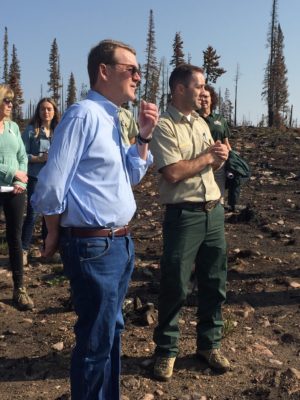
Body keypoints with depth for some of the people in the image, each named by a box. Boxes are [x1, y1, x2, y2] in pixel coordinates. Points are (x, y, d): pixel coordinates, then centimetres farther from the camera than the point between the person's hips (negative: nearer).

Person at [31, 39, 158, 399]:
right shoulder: (84, 115, -17)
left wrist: (144, 137, 4)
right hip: (94, 246, -9)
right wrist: (56, 235, -4)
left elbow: (131, 176, 19)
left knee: (112, 330, 22)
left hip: (120, 243, 9)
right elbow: (50, 185, -19)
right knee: (96, 340, 5)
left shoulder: (112, 118, 11)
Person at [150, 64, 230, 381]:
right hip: (184, 215, -7)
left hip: (214, 210, 7)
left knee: (214, 282, 14)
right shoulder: (164, 126, -11)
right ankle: (166, 350, 21)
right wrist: (207, 156, -11)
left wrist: (220, 157, -3)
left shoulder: (202, 123, 14)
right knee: (175, 286, 3)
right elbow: (172, 173, -22)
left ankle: (209, 343, 31)